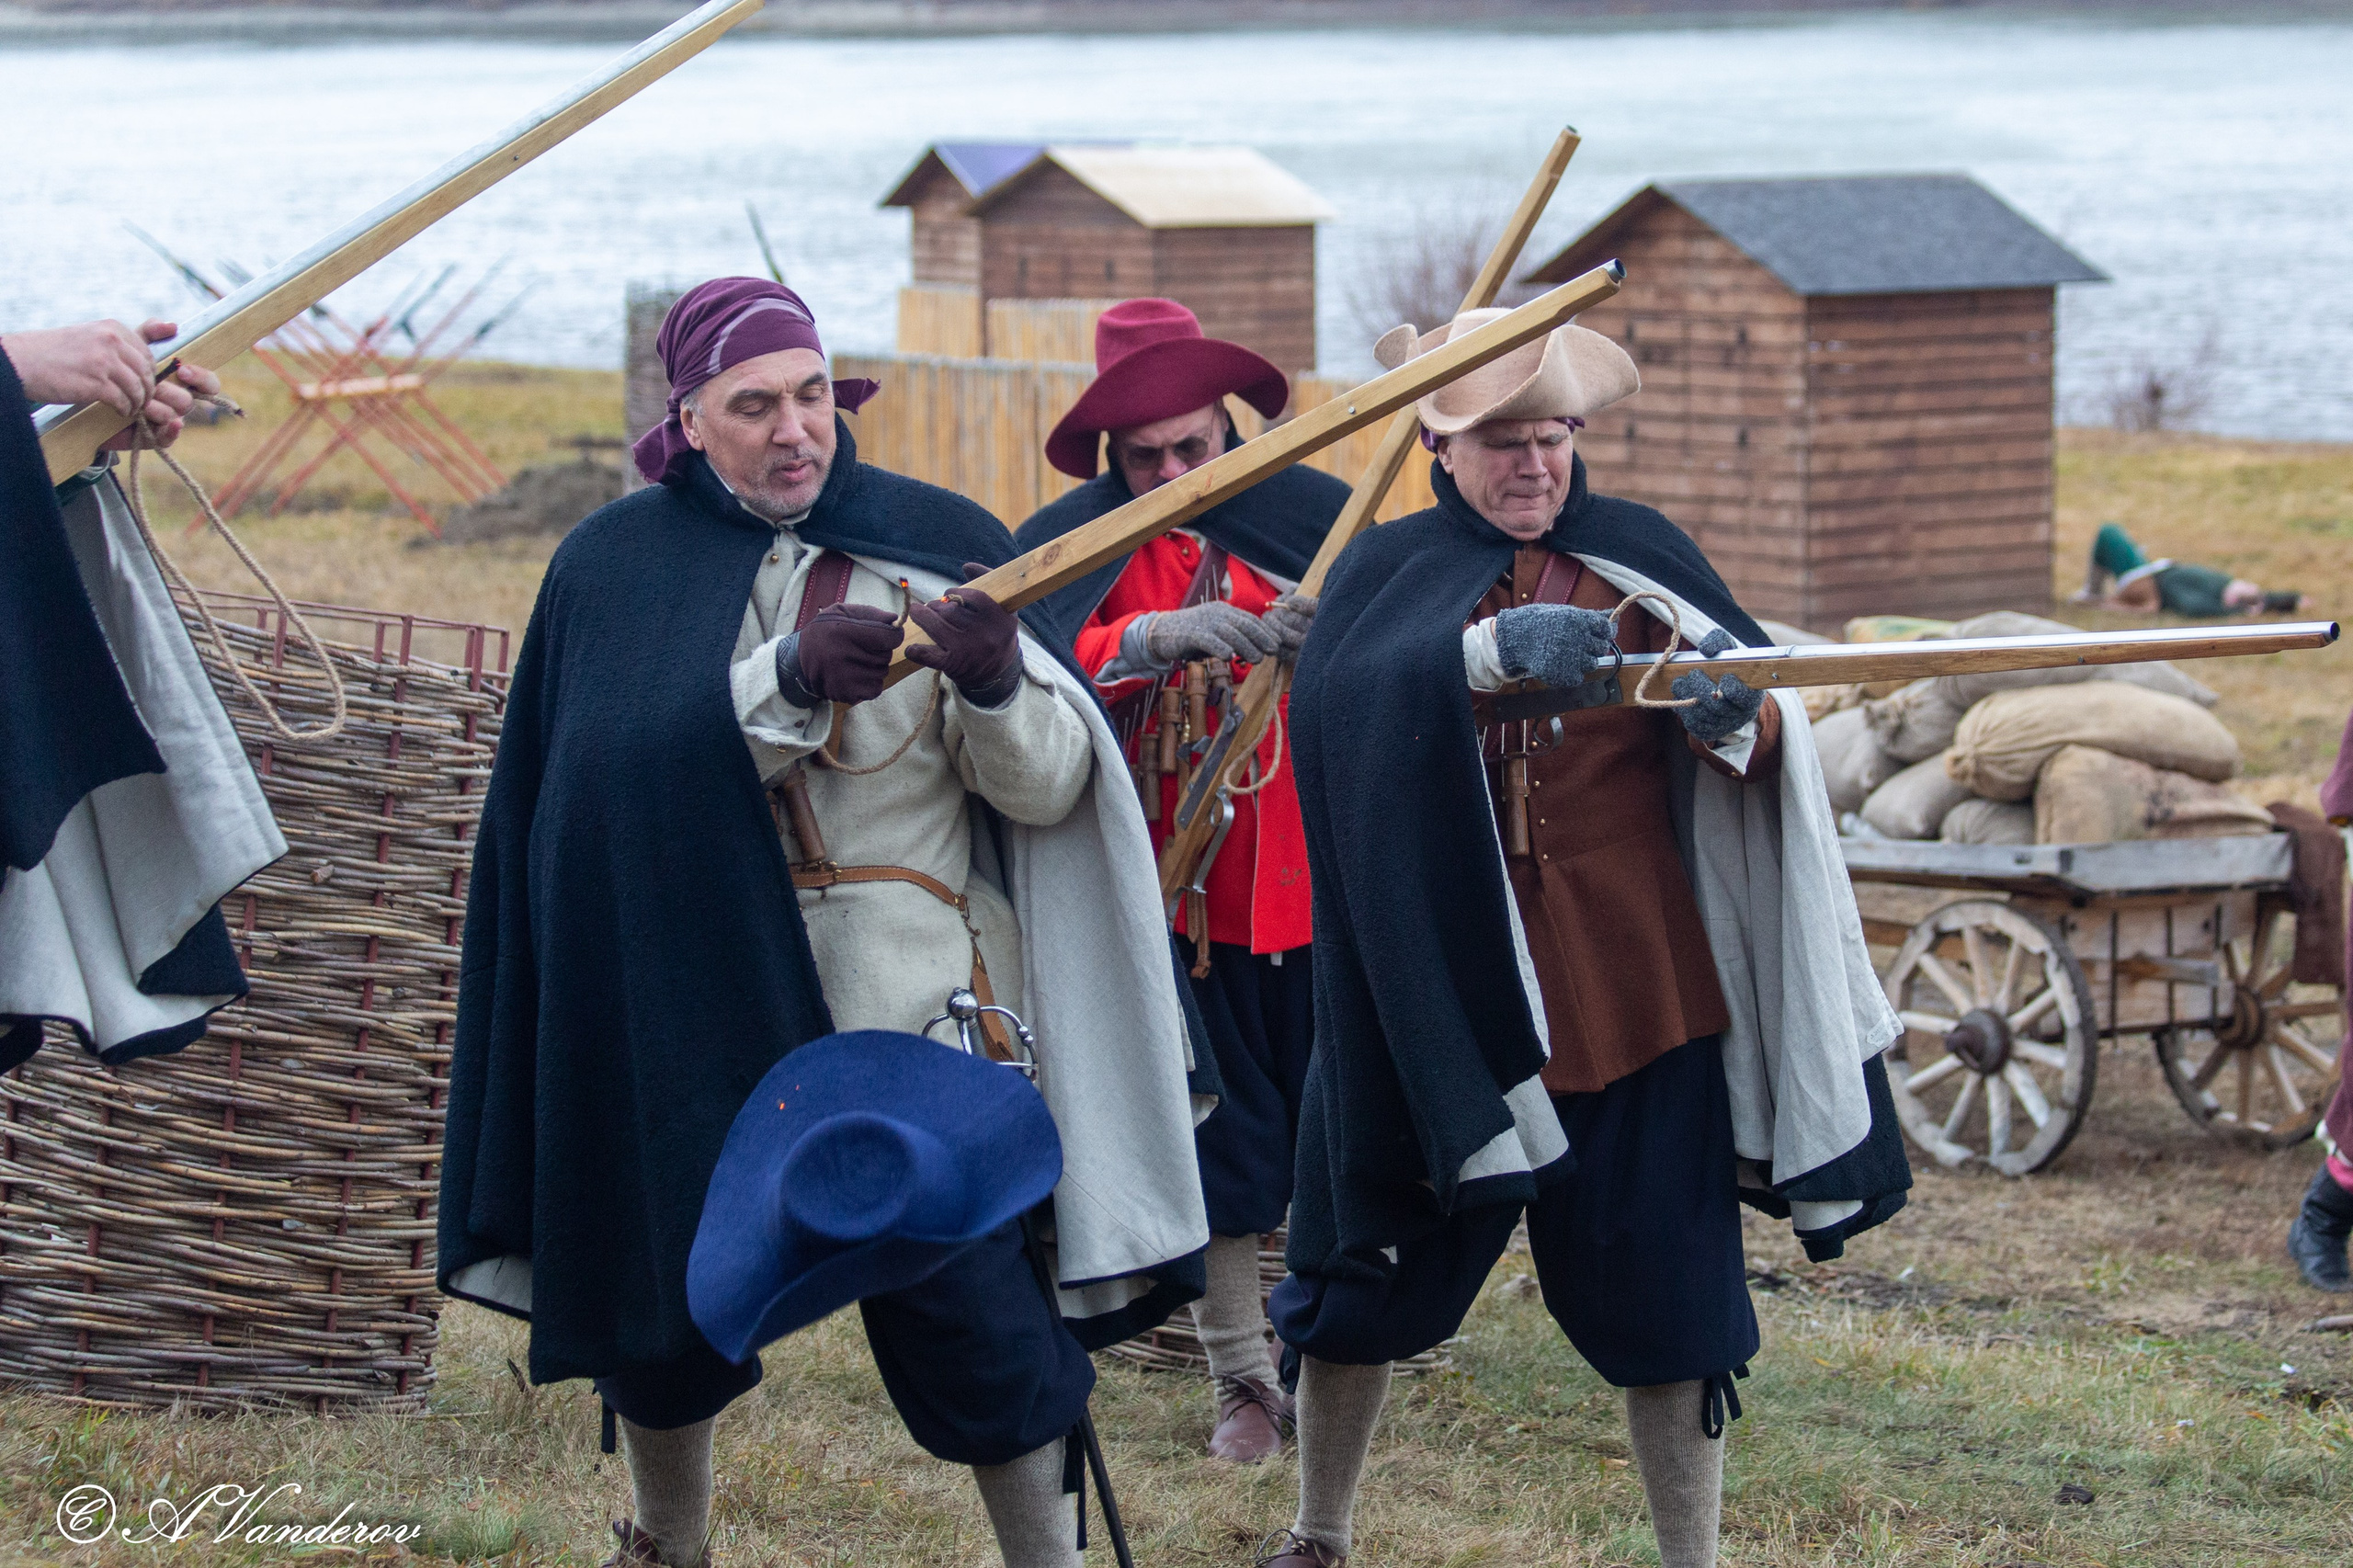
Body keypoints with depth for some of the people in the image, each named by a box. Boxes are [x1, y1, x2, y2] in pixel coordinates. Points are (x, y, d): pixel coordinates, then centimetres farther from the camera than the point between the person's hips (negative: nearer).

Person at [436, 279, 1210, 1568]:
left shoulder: (934, 546, 0)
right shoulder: (615, 566, 3)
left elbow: (1049, 787, -5)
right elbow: (631, 759, -13)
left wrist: (995, 682, -25)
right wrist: (790, 675, -25)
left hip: (907, 1008, -2)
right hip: (684, 1007, 2)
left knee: (962, 1303, -9)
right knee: (665, 1284, 13)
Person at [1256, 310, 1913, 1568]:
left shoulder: (1639, 557, 5)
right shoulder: (1389, 571, 3)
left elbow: (1760, 747, -5)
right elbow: (1337, 690, -20)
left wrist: (1737, 717, -28)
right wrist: (1488, 649, -34)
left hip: (1628, 980, 0)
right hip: (1437, 980, 0)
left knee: (1661, 1284, 0)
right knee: (1363, 1269, 11)